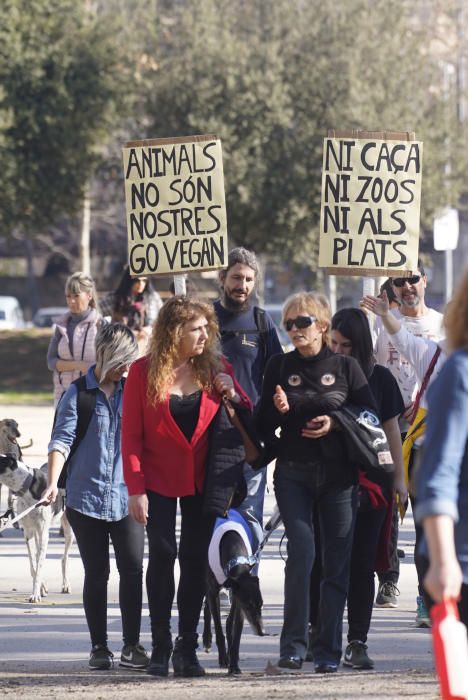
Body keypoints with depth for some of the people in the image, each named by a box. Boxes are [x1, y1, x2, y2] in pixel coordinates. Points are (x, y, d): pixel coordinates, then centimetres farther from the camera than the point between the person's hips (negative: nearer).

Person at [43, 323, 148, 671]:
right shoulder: (79, 394, 0)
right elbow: (62, 440, -8)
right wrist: (53, 483, -21)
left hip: (126, 496, 2)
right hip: (87, 496, -2)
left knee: (133, 569, -6)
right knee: (96, 573, 4)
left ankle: (132, 646, -1)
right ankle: (99, 646, 12)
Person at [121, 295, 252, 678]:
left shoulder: (216, 368, 0)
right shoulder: (144, 372, -8)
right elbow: (131, 434, -7)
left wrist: (234, 396, -12)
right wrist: (135, 488, -12)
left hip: (202, 481, 2)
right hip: (159, 478, -2)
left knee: (195, 559, 2)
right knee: (162, 554, -5)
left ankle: (188, 647, 8)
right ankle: (160, 647, 2)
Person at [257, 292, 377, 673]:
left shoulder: (345, 366, 5)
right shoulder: (279, 366, 8)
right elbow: (264, 425, 10)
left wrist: (336, 423, -11)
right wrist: (278, 410, -11)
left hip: (338, 474, 0)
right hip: (293, 473, 0)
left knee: (337, 562, 0)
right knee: (301, 552, -17)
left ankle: (329, 651, 6)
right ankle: (293, 645, -12)